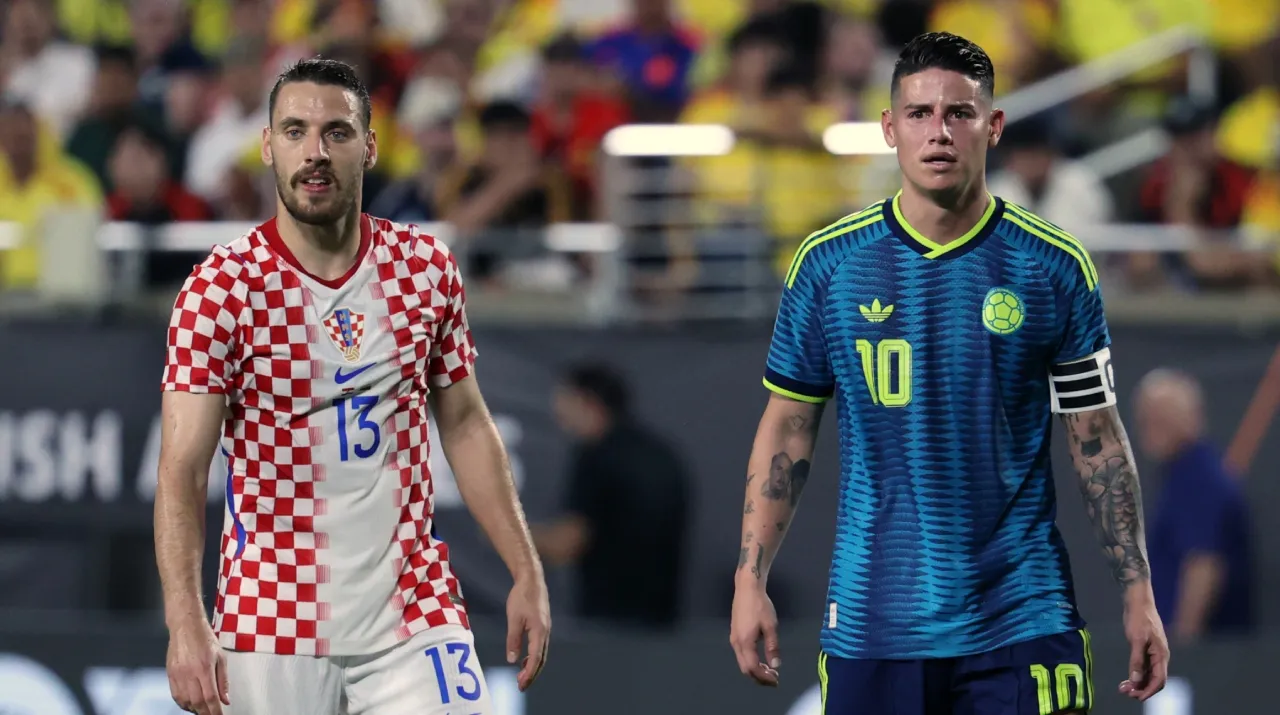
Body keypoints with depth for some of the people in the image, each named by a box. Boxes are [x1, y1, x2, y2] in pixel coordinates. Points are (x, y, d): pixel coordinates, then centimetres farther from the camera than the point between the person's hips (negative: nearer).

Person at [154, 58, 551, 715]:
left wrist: (527, 573, 8)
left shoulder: (427, 268, 4)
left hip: (415, 615, 3)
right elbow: (183, 469, -13)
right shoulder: (221, 288, -8)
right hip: (272, 628, -2)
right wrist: (186, 624, -24)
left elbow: (465, 426, 15)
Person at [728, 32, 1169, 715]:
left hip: (1022, 625, -1)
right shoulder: (826, 262, 2)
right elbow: (787, 429, 7)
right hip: (873, 625, 1)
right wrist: (750, 582, 0)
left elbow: (1099, 440, 5)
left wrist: (1137, 593, 0)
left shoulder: (1056, 268, 0)